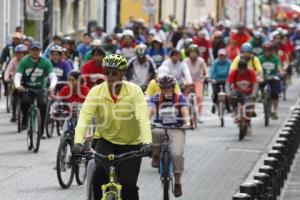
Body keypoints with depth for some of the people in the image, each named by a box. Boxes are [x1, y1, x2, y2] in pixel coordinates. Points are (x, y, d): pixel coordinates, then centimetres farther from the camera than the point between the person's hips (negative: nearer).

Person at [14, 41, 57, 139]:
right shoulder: (24, 61, -10)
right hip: (27, 88, 0)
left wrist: (52, 86, -39)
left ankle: (41, 131, -12)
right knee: (25, 101, -30)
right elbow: (17, 76, -17)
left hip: (40, 88, 0)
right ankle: (24, 119, 3)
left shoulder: (45, 62, -10)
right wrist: (18, 86, -39)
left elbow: (53, 76, -17)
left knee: (43, 105, -24)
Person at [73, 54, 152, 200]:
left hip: (131, 144, -1)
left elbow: (143, 118, -26)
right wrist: (78, 142, -39)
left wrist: (147, 142, -43)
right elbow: (84, 117, -22)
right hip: (105, 140, 1)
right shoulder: (96, 92, -11)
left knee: (128, 185, -13)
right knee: (101, 171, -28)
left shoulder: (134, 91, -14)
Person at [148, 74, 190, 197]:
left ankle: (177, 182, -5)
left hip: (177, 129, -1)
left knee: (177, 154, -22)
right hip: (160, 128, 1)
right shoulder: (155, 98, 6)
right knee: (154, 133, -37)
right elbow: (150, 110, -11)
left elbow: (185, 111, -11)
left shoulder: (180, 98, 5)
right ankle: (156, 156, -13)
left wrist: (187, 122, -32)